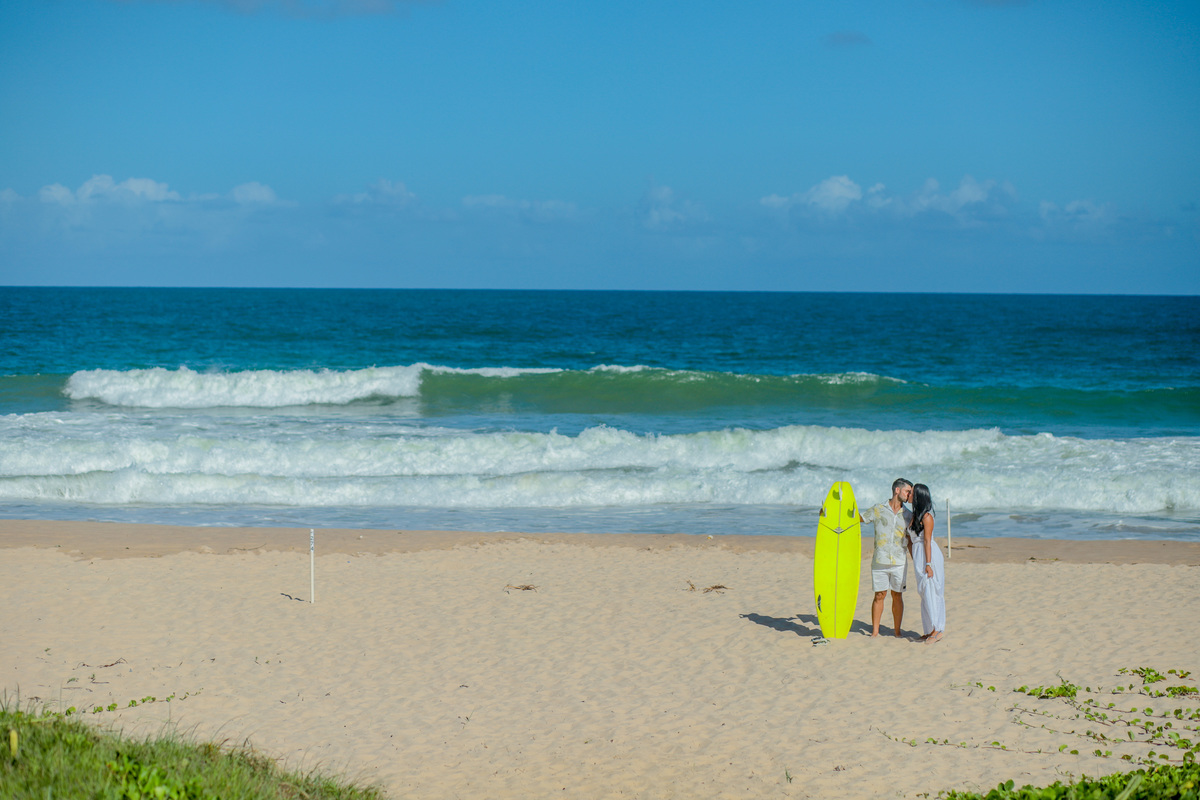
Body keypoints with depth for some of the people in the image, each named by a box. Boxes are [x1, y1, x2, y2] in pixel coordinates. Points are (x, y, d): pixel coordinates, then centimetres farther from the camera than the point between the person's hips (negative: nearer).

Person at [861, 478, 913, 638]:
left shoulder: (908, 515, 8)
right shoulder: (878, 510, 2)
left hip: (899, 562, 1)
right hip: (880, 561, -1)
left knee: (897, 596, 4)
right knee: (879, 596, 1)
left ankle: (897, 632, 12)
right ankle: (874, 632, 9)